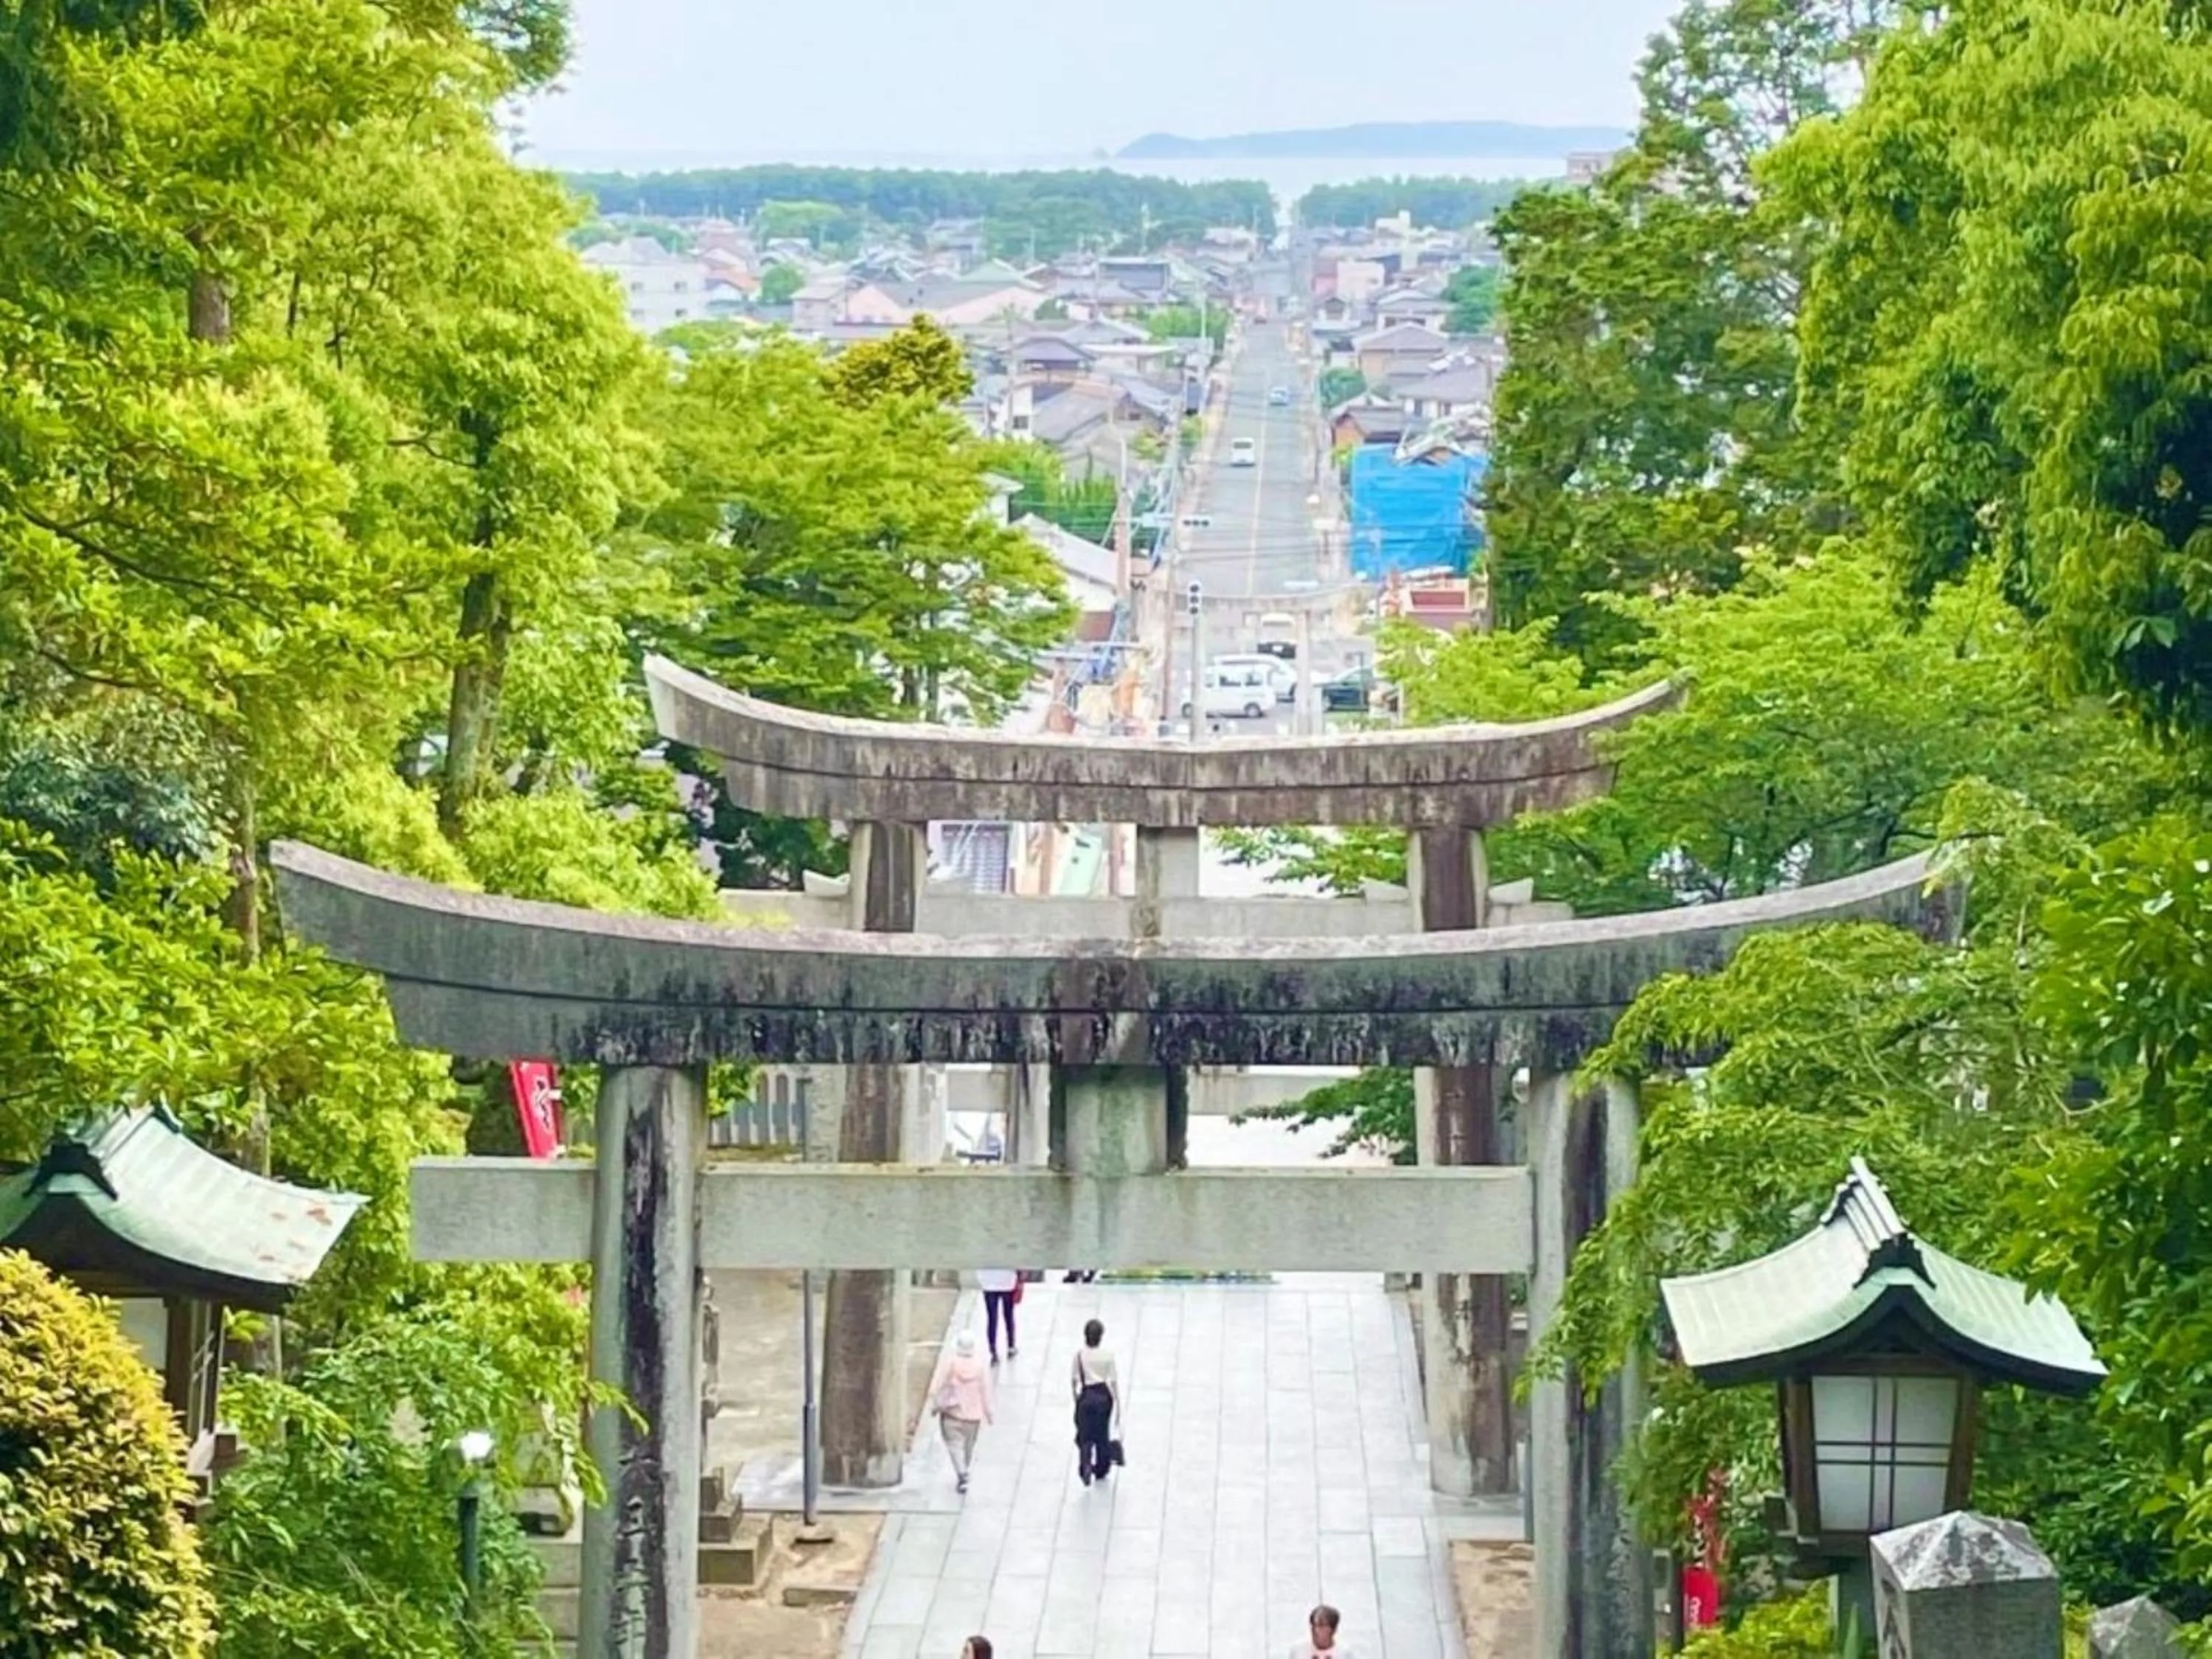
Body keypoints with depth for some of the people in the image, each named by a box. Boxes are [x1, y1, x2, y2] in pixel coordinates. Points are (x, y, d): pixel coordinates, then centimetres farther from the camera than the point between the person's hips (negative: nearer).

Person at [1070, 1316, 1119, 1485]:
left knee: (1085, 1436, 3)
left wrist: (1076, 1398, 16)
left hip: (1087, 1396, -1)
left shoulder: (1080, 1354, -7)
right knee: (1102, 1435, 18)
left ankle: (1085, 1465, -21)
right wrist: (1118, 1407, 3)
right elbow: (1114, 1383, -4)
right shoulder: (1107, 1356, -6)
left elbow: (1074, 1380, -2)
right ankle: (1101, 1469, 31)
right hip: (1104, 1395, 1)